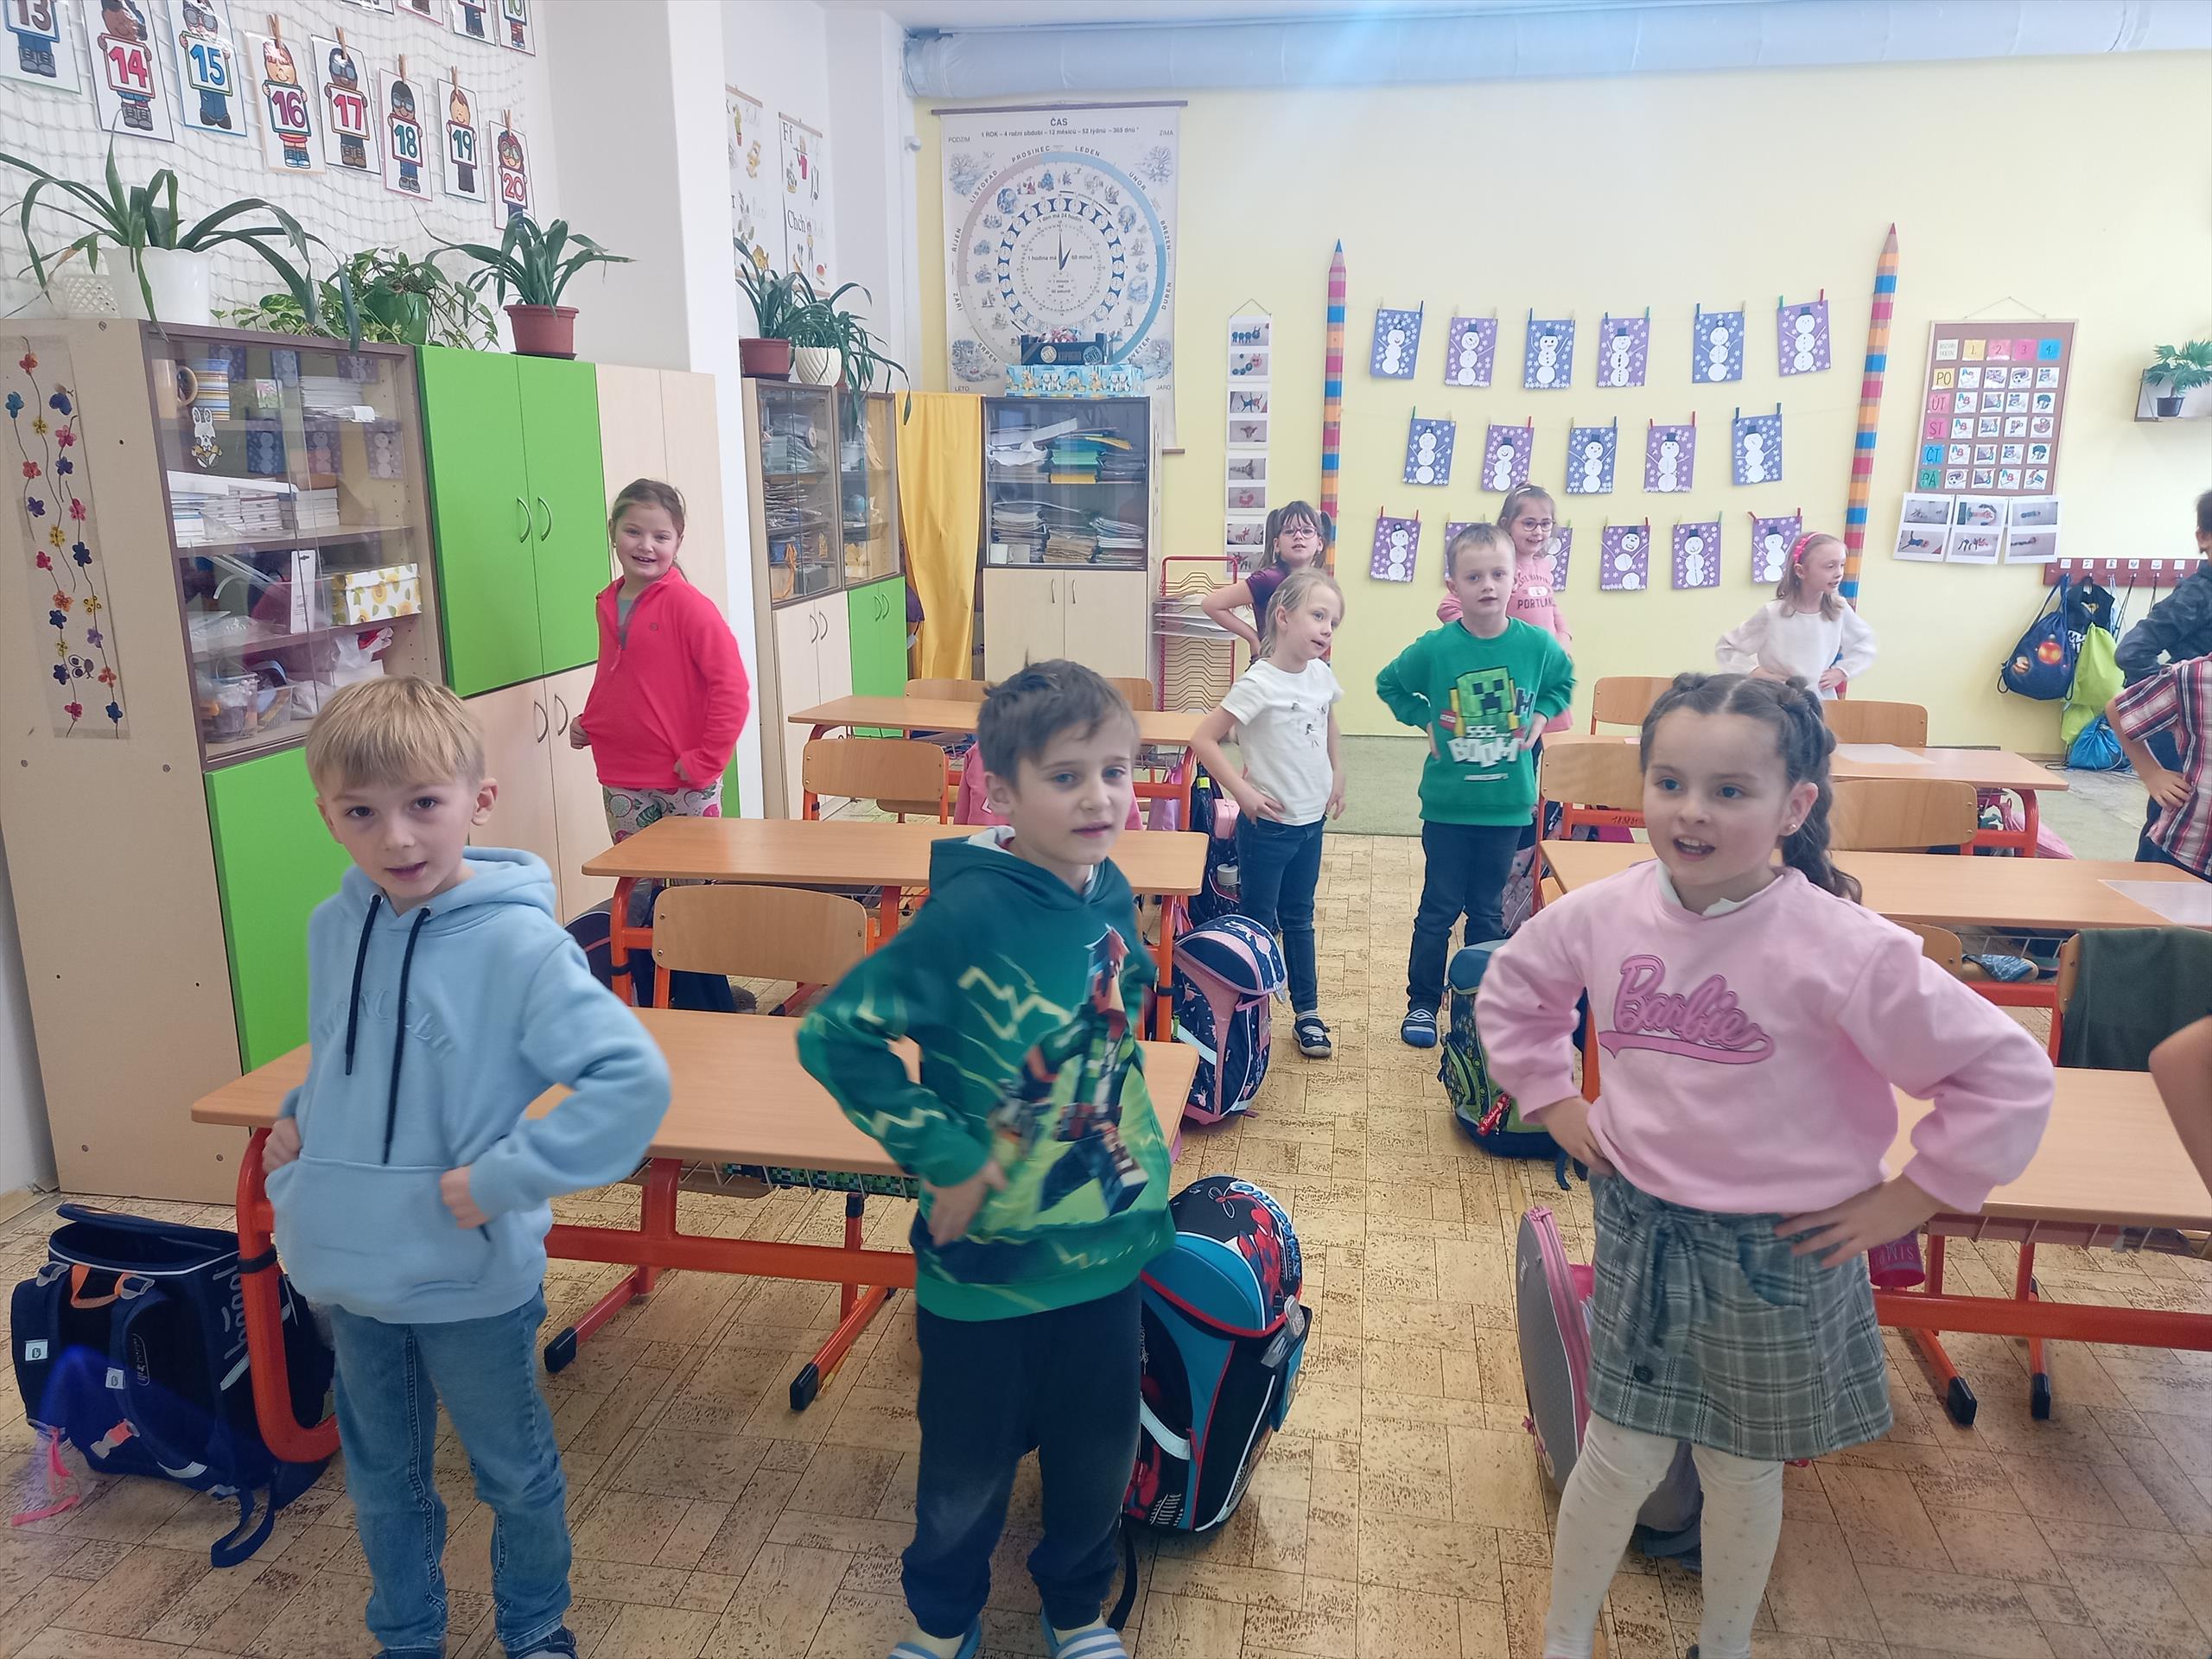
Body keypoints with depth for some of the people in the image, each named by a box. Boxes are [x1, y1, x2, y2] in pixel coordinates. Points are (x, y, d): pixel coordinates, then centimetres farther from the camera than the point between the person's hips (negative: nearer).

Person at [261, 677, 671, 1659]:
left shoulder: (516, 943, -22)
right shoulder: (333, 927, -3)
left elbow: (633, 1079, -30)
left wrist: (499, 1182, -26)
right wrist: (297, 1119, 0)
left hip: (469, 1278, -5)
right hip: (348, 1267, 5)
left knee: (514, 1474, 18)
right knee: (381, 1476, 25)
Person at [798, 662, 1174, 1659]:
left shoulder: (1110, 895, -5)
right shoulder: (969, 916, -24)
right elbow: (834, 1033, -23)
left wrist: (1141, 1156, 8)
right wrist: (942, 1156, -22)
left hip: (1104, 1249, 5)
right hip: (987, 1260, -5)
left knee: (1097, 1452, 22)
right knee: (968, 1464, 18)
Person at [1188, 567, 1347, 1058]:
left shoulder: (1321, 675, 0)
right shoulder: (1259, 684, -20)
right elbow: (1203, 740, -22)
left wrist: (1337, 777, 13)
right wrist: (1243, 792, -22)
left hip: (1312, 820, 7)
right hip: (1269, 824, -6)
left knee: (1298, 918, 18)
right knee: (1259, 922, 6)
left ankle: (1307, 1012, 27)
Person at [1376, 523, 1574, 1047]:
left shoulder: (1536, 644, -6)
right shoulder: (1434, 648, -11)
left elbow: (1563, 682, 16)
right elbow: (1389, 685, 7)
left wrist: (1539, 717, 1)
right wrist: (1424, 721, -3)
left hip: (1508, 803, 2)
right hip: (1448, 803, -2)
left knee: (1488, 910, 14)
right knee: (1439, 909, 7)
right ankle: (1421, 1003, 21)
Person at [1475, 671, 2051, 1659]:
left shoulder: (1841, 947, -22)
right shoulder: (1605, 913, -9)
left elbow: (2007, 1075, -16)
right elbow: (1510, 993, 11)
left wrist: (1908, 1199, -12)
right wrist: (1558, 1108, 6)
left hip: (1779, 1253, -2)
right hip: (1640, 1231, 2)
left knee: (1744, 1471, 18)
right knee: (1621, 1458, 13)